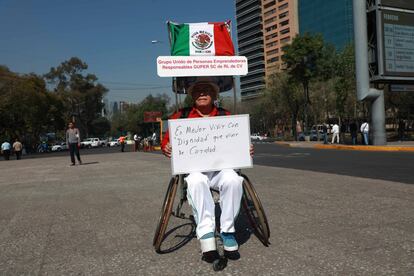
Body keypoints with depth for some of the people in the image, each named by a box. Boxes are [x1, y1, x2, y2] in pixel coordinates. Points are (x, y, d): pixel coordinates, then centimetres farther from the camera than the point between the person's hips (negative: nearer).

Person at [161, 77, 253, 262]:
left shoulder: (225, 116, 12)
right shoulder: (182, 116, 11)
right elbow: (167, 140, 12)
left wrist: (247, 150, -9)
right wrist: (166, 148, -12)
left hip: (221, 166, 1)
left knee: (233, 179, -33)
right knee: (196, 181, -37)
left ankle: (227, 231, -16)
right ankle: (206, 235, -34)